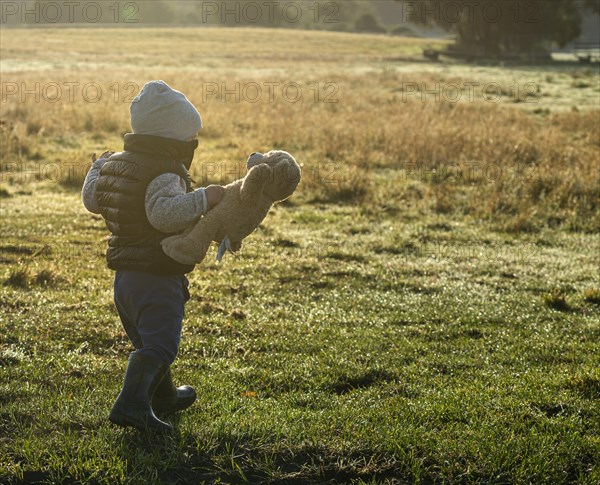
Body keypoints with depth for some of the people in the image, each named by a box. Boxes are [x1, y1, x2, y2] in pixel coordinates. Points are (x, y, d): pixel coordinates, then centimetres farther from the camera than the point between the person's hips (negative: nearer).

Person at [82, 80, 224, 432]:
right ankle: (132, 403, -27)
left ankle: (164, 397, 43)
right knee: (160, 346, -13)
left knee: (148, 341, 24)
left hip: (124, 277, 10)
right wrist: (203, 198, -30)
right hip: (158, 279, -10)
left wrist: (98, 167, 43)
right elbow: (165, 214, -38)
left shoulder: (115, 164, 9)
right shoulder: (164, 174, -20)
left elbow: (92, 199, 27)